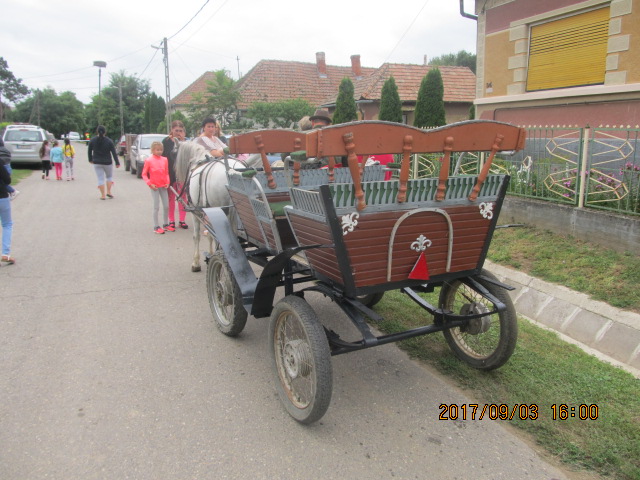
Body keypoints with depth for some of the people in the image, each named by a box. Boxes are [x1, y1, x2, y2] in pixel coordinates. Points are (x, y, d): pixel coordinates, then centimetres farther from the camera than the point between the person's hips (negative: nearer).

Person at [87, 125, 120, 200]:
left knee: (100, 179, 4)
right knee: (109, 176, 19)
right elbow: (114, 153, -9)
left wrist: (90, 159, 23)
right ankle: (108, 192, 8)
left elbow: (89, 151, 7)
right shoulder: (109, 141, -9)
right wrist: (117, 163, -5)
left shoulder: (92, 140, -3)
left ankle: (102, 195, 3)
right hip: (107, 162, -1)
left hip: (97, 163, 1)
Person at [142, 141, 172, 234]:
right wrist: (150, 184, -11)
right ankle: (156, 227, 8)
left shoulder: (165, 159, 3)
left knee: (166, 206, 8)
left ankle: (166, 225, 22)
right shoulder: (149, 160, -7)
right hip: (154, 186, -4)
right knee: (156, 207, 0)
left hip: (163, 186, 4)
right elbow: (144, 174, -2)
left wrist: (167, 182, -2)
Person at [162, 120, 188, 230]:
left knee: (182, 196, 5)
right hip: (170, 174, -2)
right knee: (171, 197, 6)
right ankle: (171, 220, 14)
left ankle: (182, 220, 14)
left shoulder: (185, 141, 5)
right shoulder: (166, 141, -1)